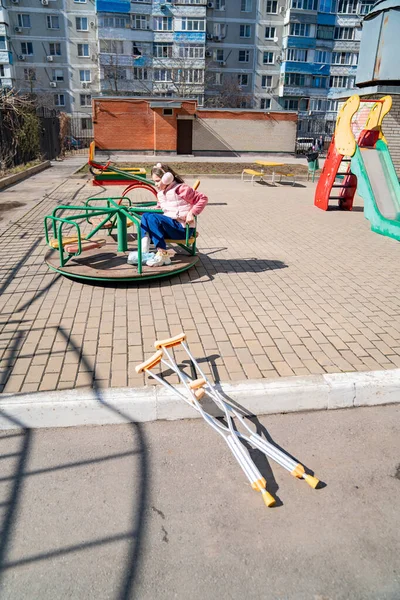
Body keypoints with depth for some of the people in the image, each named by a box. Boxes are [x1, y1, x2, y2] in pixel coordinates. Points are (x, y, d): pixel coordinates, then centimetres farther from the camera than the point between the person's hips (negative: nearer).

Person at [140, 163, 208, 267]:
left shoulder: (180, 189, -9)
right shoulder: (160, 192, 16)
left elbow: (203, 198, -11)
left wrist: (192, 213, -19)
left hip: (182, 228, -8)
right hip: (169, 224, 8)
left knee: (152, 218, -24)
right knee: (145, 216, -3)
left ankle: (162, 254, -27)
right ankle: (144, 250, -21)